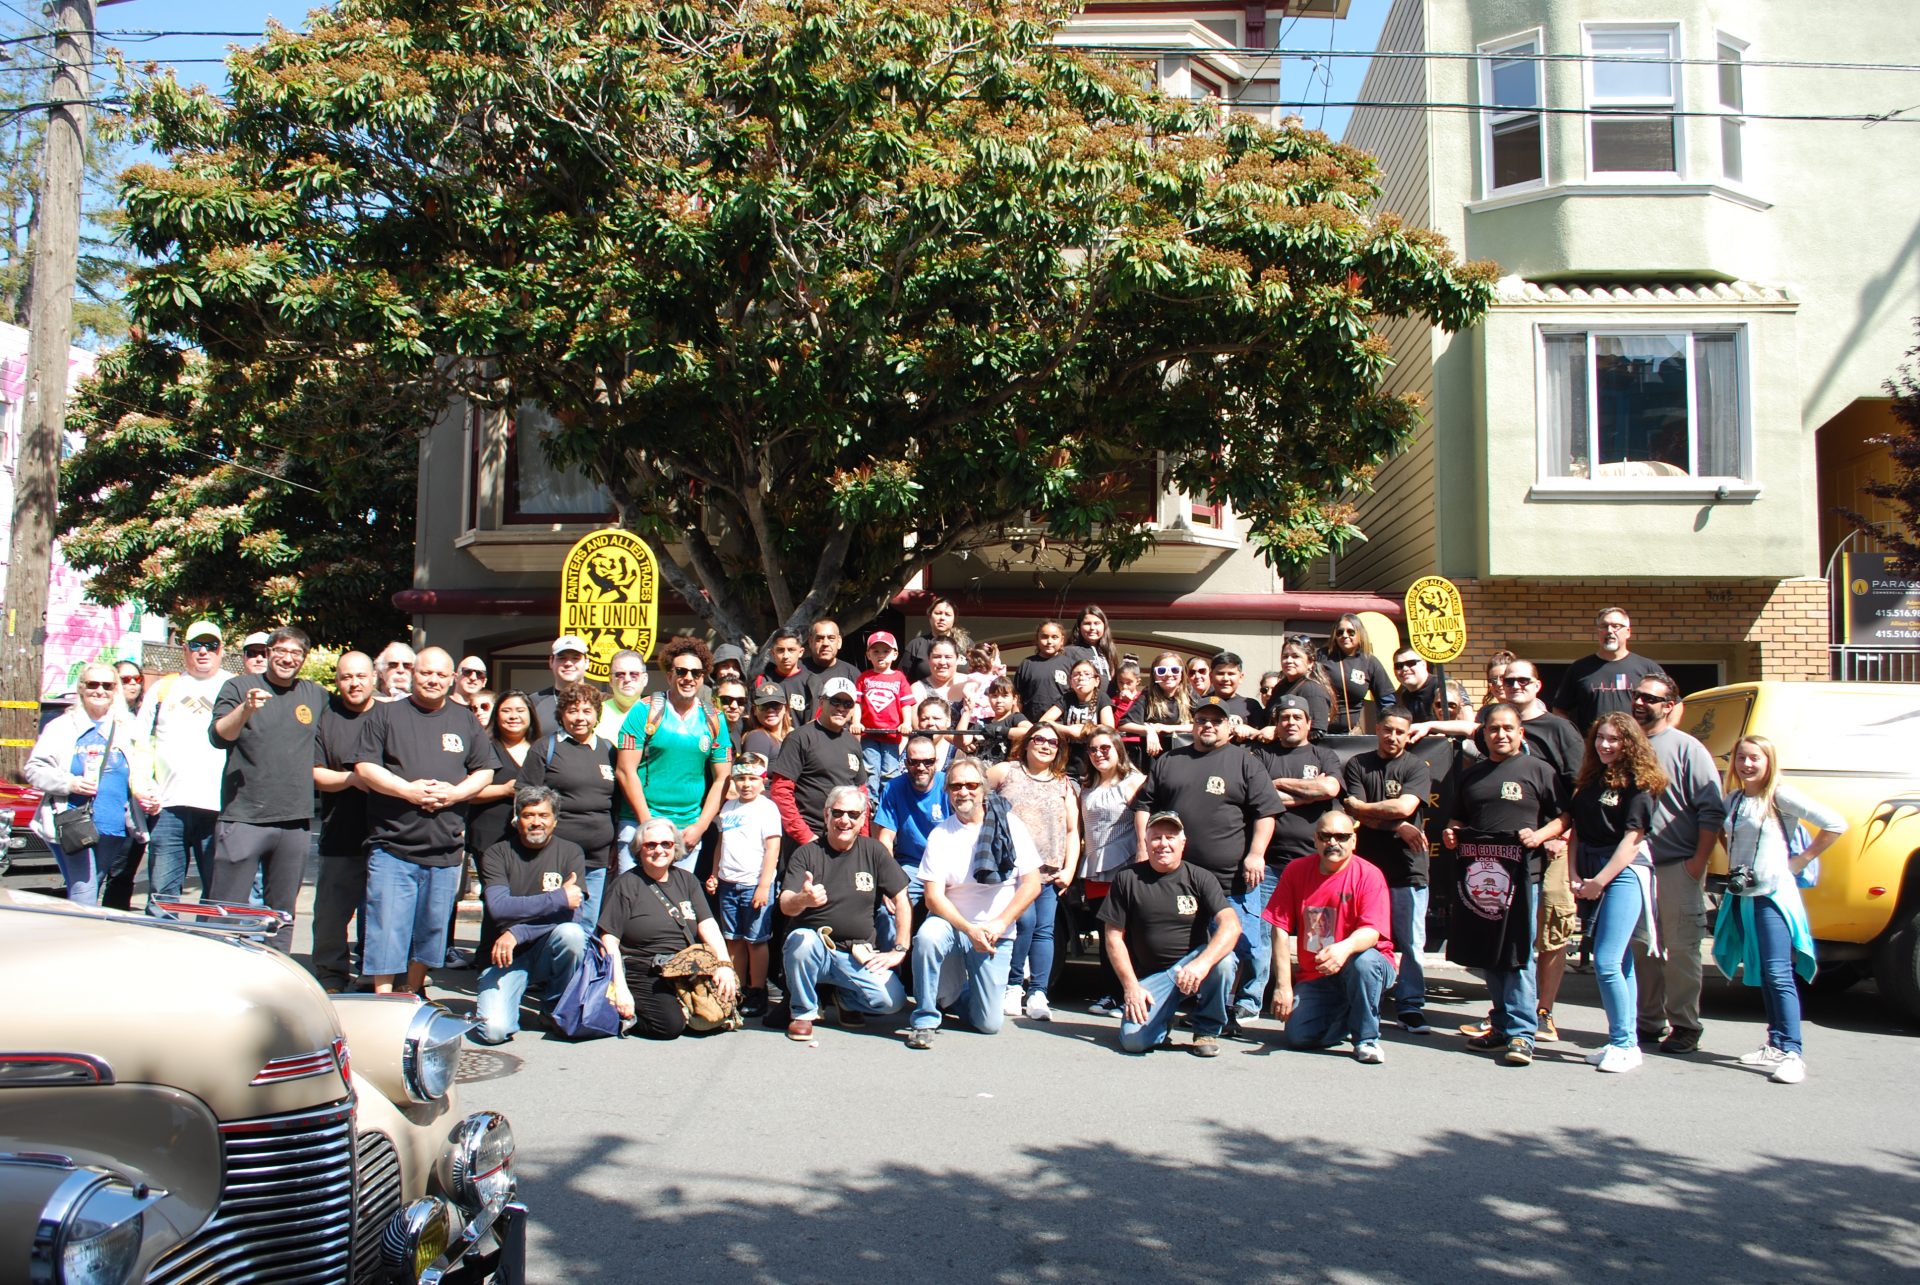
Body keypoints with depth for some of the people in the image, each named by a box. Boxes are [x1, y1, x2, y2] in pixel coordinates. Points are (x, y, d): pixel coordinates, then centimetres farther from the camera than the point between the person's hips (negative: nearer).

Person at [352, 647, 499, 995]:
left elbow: (485, 771, 12)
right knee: (387, 927, -4)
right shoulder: (385, 714, 5)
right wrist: (408, 790, -15)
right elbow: (364, 767, -3)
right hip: (392, 846, -3)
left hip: (446, 850, 3)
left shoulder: (465, 720, 14)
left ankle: (413, 994, 25)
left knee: (432, 929, 10)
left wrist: (455, 792, -7)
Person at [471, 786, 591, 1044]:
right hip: (505, 955, -1)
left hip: (548, 952, 1)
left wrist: (516, 933, -21)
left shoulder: (570, 853, 1)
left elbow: (573, 913, -12)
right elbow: (499, 907, -16)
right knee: (494, 1030, -25)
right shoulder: (496, 854, 0)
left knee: (571, 932, -33)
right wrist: (558, 898, -21)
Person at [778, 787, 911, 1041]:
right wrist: (803, 899, -37)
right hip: (815, 948, -1)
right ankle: (803, 1011, -8)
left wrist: (900, 950, -4)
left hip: (858, 955, 1)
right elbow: (785, 906, -14)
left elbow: (901, 900, 3)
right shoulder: (806, 854, -3)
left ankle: (844, 998, 13)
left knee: (893, 1000, -20)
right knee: (801, 938, -35)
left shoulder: (872, 851, 2)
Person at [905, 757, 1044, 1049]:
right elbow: (934, 897, -10)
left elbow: (1032, 884, -5)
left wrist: (999, 924, -15)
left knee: (989, 1023, -5)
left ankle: (964, 991, 31)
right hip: (951, 924, -1)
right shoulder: (940, 835, -4)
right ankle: (924, 1020, -15)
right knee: (927, 935, -36)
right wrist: (969, 929, -23)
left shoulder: (1009, 825, -3)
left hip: (996, 934, 1)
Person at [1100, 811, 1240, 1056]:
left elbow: (1231, 925, -16)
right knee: (1133, 1040, -24)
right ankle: (1163, 1016, 13)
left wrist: (1202, 963, -33)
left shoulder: (1200, 879, -1)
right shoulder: (1127, 879, 1)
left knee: (1223, 960, -32)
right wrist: (1130, 986, -8)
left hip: (1192, 966, 0)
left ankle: (1207, 1030, -5)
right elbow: (1113, 937, 2)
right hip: (1150, 977, 0)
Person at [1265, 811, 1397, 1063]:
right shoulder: (1296, 871, -2)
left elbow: (1372, 931, -23)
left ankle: (1366, 1038, -13)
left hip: (1368, 968, -3)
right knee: (1298, 1036, -17)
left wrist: (1345, 948, -46)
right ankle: (1344, 1020, 17)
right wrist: (1283, 985, -12)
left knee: (1363, 961, -37)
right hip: (1314, 977, 3)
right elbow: (1281, 929, -5)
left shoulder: (1369, 875, -11)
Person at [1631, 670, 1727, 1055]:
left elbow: (1712, 810, -5)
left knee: (1681, 950, -1)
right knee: (1642, 949, 9)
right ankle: (1649, 1022, 18)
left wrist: (1699, 861, -11)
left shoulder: (1687, 748, -1)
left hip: (1678, 869, -5)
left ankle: (1684, 1026, 8)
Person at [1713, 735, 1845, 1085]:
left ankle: (1792, 1052, -10)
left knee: (1778, 975, -11)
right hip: (1742, 896, 7)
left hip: (1773, 895, -7)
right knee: (1761, 975, 12)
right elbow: (1723, 833, 32)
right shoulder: (1733, 800, 11)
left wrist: (1802, 859, -9)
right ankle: (1775, 1045, 20)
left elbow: (1835, 824, -14)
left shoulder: (1780, 796, -9)